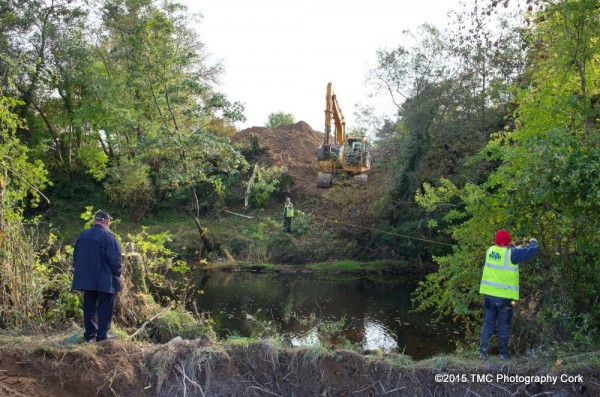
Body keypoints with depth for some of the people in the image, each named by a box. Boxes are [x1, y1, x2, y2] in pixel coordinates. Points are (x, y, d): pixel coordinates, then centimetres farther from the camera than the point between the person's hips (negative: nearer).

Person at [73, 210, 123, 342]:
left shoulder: (82, 235, 5)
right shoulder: (108, 236, -17)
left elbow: (76, 256, 13)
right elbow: (115, 259, -19)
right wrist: (117, 272, -3)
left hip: (86, 279, 6)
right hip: (105, 280, -6)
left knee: (89, 306, 15)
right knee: (105, 308, 4)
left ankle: (89, 334, 20)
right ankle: (102, 335, 6)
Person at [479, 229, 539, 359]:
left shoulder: (490, 251, 3)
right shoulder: (511, 253, -10)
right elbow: (532, 250, -3)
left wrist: (511, 247, 23)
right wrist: (533, 242, 17)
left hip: (489, 294, 4)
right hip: (505, 296, -4)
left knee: (488, 323, 10)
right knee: (504, 325, 7)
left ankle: (483, 351, 4)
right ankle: (504, 353, 11)